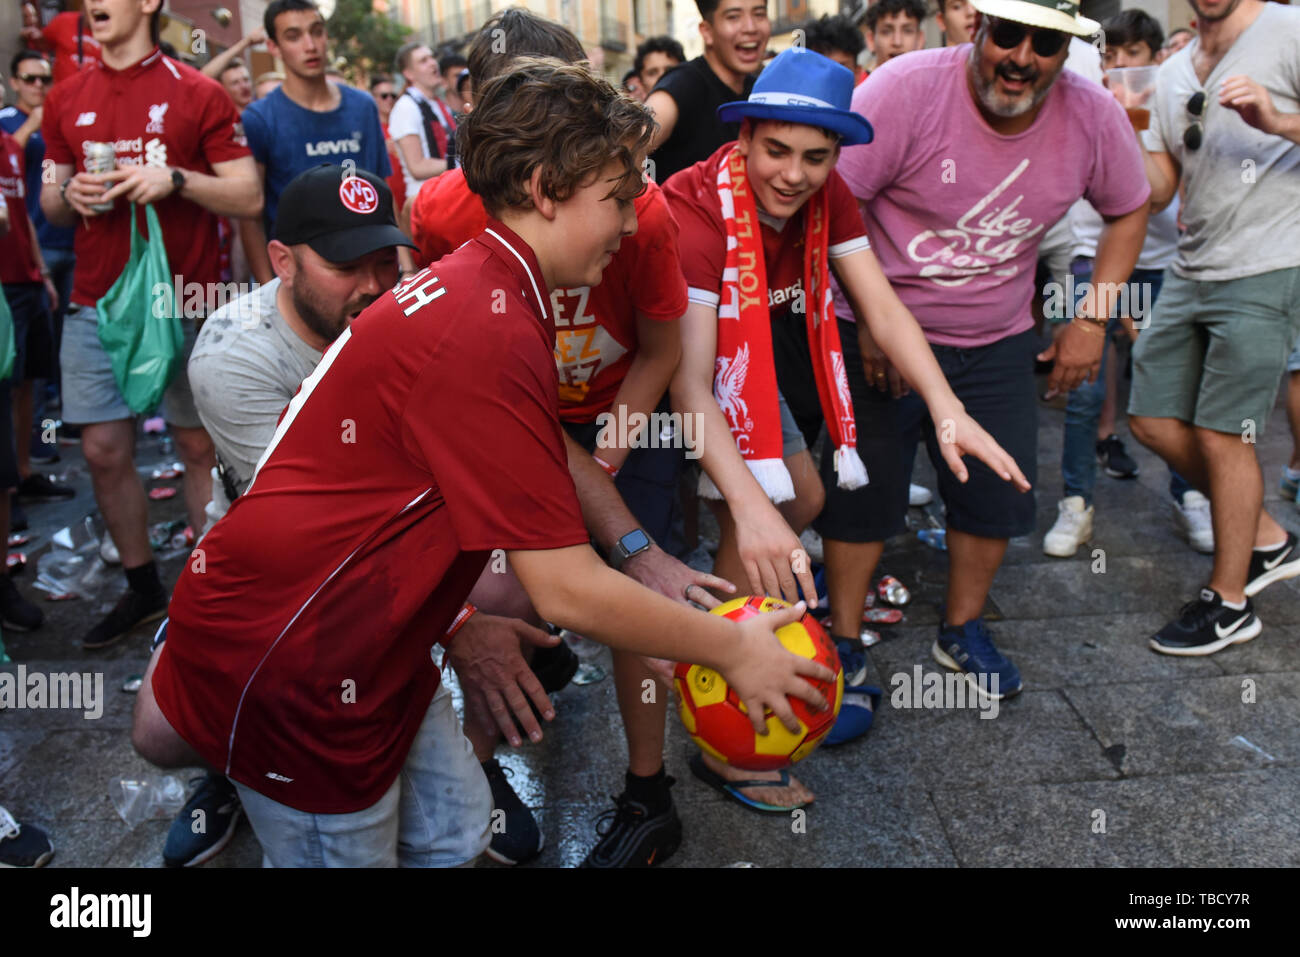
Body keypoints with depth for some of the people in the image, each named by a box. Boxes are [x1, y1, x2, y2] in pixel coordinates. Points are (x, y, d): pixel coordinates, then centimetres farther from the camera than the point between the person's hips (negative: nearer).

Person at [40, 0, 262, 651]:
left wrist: (175, 179, -18)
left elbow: (249, 198, -5)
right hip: (96, 303, 4)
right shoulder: (66, 100, 12)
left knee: (200, 448, 3)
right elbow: (51, 204, 18)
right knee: (104, 451, 6)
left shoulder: (197, 94, -1)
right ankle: (142, 589, 22)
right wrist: (69, 193, -5)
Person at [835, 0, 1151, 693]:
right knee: (864, 494, -1)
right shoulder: (906, 90, -21)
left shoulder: (1093, 117, -8)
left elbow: (1129, 210, 10)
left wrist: (1092, 317, 2)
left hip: (998, 343, 4)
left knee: (998, 496, 10)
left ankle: (962, 632, 33)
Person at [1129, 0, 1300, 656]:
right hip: (1190, 271, 7)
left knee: (1220, 435, -5)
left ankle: (1229, 603, 13)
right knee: (1153, 423, 7)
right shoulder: (1172, 74, 16)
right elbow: (1158, 189, 12)